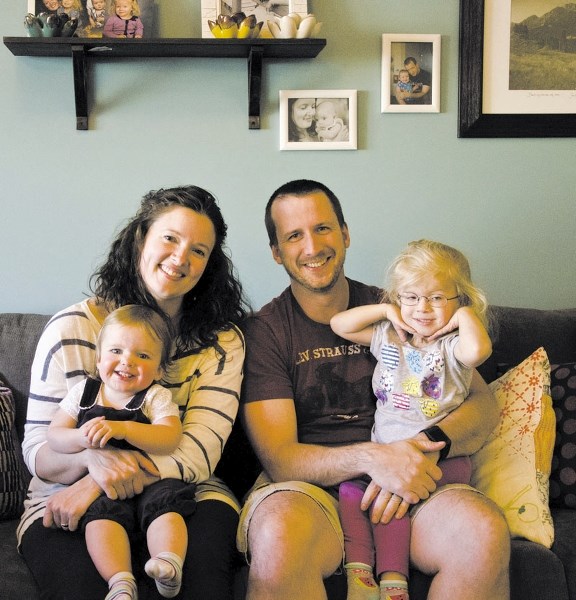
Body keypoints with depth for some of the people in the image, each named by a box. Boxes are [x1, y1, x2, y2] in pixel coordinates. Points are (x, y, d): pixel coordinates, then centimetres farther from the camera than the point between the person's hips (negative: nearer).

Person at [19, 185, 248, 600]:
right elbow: (37, 452, -2)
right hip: (65, 509, -1)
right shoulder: (73, 329, -1)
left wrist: (94, 487, -21)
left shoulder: (223, 342, 3)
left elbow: (197, 455, -9)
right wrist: (92, 455, -26)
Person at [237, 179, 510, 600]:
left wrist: (425, 447, -15)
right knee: (279, 542, -38)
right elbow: (278, 457, -5)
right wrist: (368, 458, -23)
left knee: (485, 531, -29)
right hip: (308, 488, -2)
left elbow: (483, 402, 7)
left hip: (406, 487, 3)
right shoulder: (263, 332, 3)